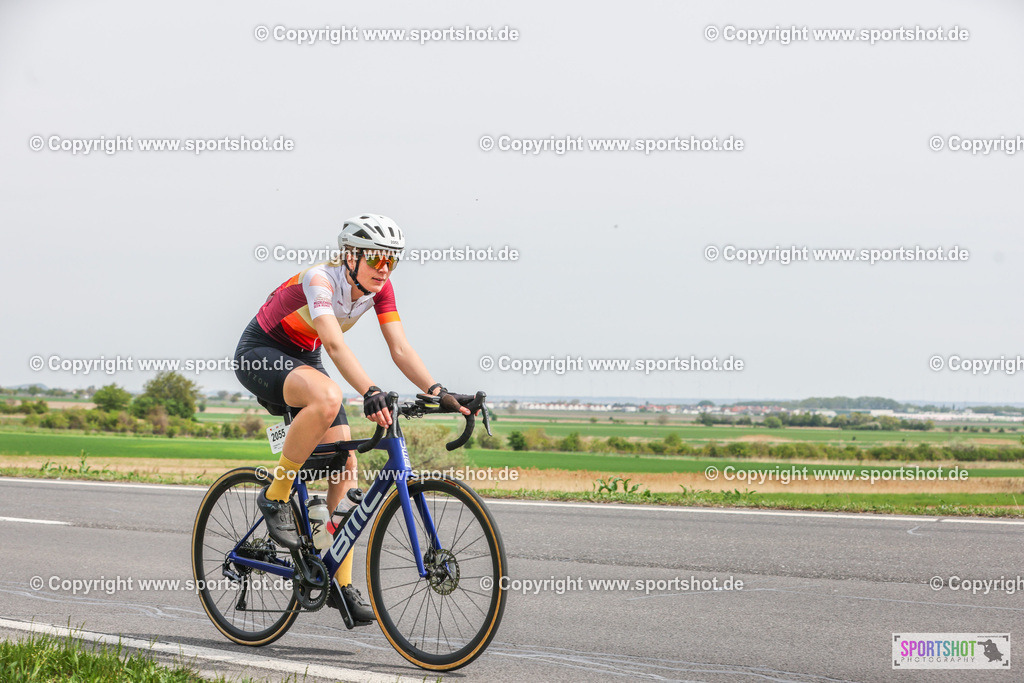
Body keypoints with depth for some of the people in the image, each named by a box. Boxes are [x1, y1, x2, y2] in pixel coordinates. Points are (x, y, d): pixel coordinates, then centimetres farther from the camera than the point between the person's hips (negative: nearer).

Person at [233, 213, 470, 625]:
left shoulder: (379, 289, -10)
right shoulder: (321, 279, -30)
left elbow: (400, 349, -14)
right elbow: (335, 344, -44)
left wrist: (438, 392, -29)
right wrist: (371, 394, -58)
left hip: (303, 360, 7)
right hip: (259, 354, -7)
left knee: (344, 465, -5)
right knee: (327, 398, -39)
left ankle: (341, 582, 1)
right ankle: (275, 497, -21)